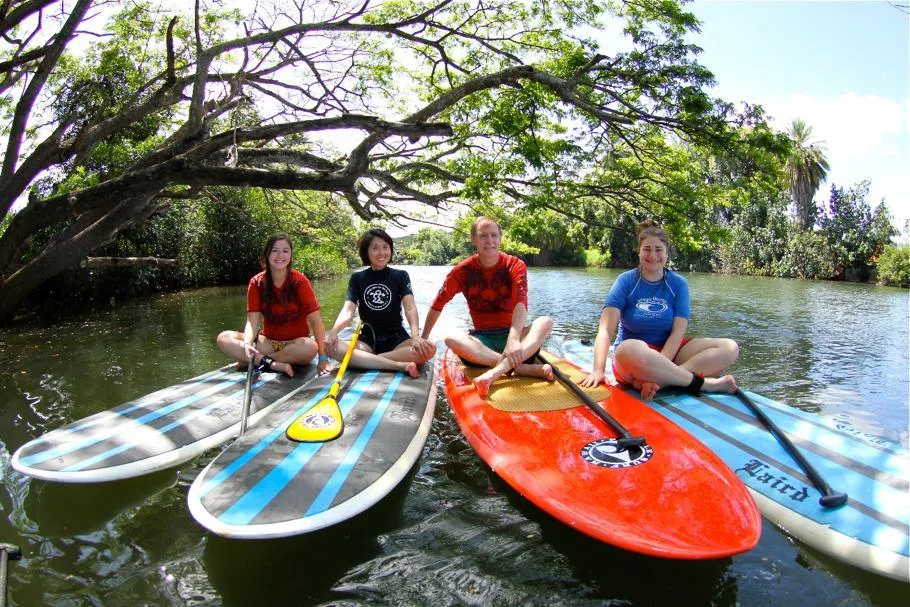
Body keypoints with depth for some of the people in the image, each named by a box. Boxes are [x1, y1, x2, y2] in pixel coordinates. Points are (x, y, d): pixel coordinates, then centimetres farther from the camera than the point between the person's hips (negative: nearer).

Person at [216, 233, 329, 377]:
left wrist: (322, 358, -22)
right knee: (223, 338, -17)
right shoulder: (256, 283, -3)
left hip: (295, 343, -2)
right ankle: (275, 364, -26)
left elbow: (316, 320, -16)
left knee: (310, 347, -36)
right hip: (268, 341, 3)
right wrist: (247, 343, -31)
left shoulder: (299, 282, -11)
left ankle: (256, 361, -19)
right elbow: (253, 321, -9)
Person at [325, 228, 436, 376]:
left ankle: (361, 361, -28)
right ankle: (400, 366, -33)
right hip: (368, 339, 1)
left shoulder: (400, 276, 3)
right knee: (331, 347, -30)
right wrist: (333, 332, -29)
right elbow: (348, 310, -7)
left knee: (428, 349, -31)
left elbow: (410, 307, -13)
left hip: (396, 339, 0)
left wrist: (416, 335, -33)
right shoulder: (357, 278, 7)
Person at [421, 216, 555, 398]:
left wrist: (514, 338, -42)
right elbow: (437, 305, 6)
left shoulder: (515, 266, -7)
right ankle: (523, 368, -39)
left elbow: (521, 303, -24)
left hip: (511, 333, 0)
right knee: (452, 339, -30)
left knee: (546, 322, -29)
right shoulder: (462, 271, -2)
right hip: (482, 338, 1)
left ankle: (496, 371, -47)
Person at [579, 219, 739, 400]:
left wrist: (656, 371, -22)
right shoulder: (626, 281, -3)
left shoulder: (678, 284, 4)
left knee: (730, 348, -16)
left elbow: (678, 332, -7)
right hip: (631, 358, -3)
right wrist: (598, 370, -27)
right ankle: (706, 384, -24)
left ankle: (661, 382, -31)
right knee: (630, 349, -39)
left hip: (669, 352, 4)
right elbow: (606, 329, -14)